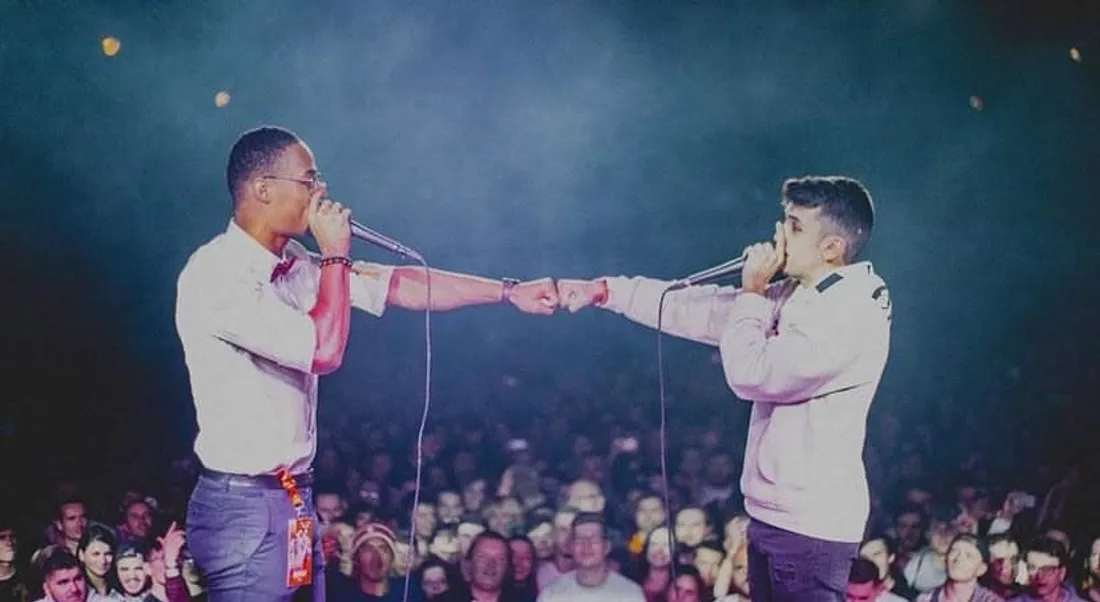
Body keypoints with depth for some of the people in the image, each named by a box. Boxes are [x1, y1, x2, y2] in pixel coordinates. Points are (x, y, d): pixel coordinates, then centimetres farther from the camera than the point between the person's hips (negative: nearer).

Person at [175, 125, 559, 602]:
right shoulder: (217, 275, -19)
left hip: (293, 498, 9)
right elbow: (325, 351, -23)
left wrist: (509, 292, 14)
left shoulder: (291, 264, 8)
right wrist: (336, 257, -11)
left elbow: (396, 285, 14)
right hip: (246, 507, -9)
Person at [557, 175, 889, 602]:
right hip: (773, 515, 9)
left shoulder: (851, 314, -18)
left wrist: (751, 294, -5)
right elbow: (698, 309, 14)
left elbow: (750, 374, -19)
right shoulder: (797, 297, 11)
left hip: (810, 525, -9)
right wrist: (601, 291, 12)